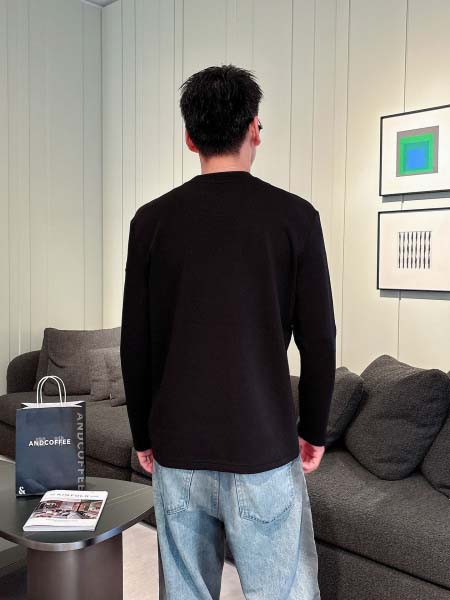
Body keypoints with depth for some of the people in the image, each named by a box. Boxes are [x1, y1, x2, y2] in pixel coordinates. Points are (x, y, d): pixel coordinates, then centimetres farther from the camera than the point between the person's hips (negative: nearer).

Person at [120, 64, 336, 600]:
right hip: (265, 447, -2)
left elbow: (135, 344, 1)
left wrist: (143, 435, 12)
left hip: (177, 448, 3)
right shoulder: (294, 216, -6)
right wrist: (314, 430, 8)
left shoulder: (151, 220, -2)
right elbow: (318, 340, -5)